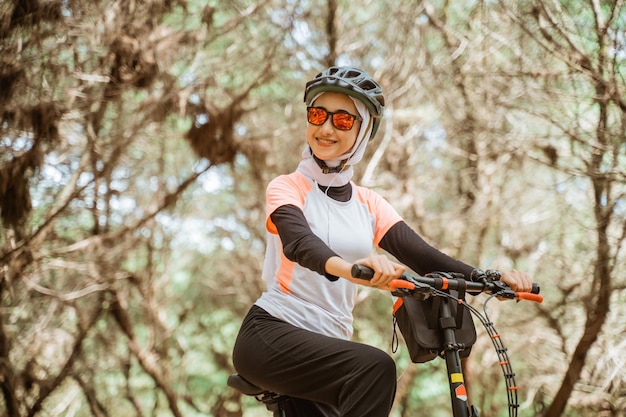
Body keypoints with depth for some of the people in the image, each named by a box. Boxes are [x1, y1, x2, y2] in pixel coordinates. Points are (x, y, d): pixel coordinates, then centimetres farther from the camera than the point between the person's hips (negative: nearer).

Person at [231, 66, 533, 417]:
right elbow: (298, 241, -25)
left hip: (325, 347, 6)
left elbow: (421, 255, -3)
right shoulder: (287, 188, -2)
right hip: (271, 334, -6)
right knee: (375, 369, -30)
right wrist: (347, 267, -48)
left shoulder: (370, 205, 13)